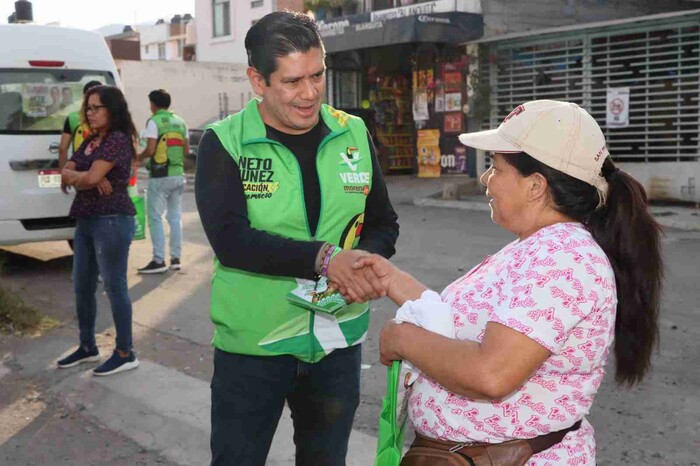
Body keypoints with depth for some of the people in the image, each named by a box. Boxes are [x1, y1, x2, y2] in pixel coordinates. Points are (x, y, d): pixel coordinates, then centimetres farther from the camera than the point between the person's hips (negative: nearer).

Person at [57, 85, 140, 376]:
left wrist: (74, 175, 1)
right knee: (82, 287, 14)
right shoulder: (90, 141, 16)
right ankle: (87, 347, 29)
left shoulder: (117, 139, -12)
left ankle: (125, 353, 9)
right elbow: (65, 174, 8)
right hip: (85, 221, 9)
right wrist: (89, 178, -11)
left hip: (112, 221, -9)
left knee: (114, 287, -2)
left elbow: (91, 178, -21)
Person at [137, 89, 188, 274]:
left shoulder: (154, 121, -8)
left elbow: (150, 149, -15)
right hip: (178, 175, 6)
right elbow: (186, 150, 11)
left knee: (155, 218, -2)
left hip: (160, 176, -6)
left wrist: (139, 157, 4)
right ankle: (176, 258, 14)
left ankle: (159, 260, -5)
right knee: (175, 217, 11)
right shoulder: (180, 122, 11)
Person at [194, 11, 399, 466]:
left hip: (338, 341, 3)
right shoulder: (225, 143, -9)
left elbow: (384, 223, 8)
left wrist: (368, 258, -15)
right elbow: (230, 239, -21)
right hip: (252, 345, -3)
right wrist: (324, 258, -30)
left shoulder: (354, 135, 1)